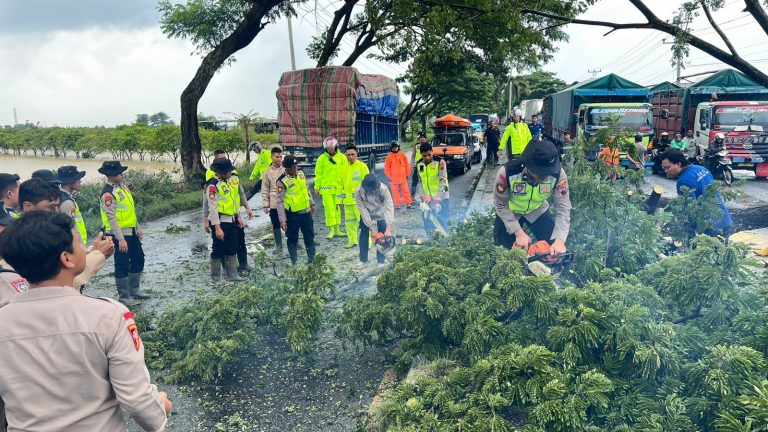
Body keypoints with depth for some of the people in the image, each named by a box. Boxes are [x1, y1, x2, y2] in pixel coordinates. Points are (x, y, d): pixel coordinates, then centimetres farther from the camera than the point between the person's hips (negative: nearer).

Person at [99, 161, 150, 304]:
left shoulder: (122, 185, 8)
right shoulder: (108, 193, -19)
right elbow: (112, 218, -22)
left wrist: (138, 227, 15)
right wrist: (120, 239, -24)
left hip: (131, 231, 9)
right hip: (120, 233, -9)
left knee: (138, 259, 17)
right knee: (122, 264, 2)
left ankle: (134, 291, 31)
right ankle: (123, 297, 15)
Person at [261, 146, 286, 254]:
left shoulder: (286, 170, 0)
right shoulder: (267, 172, 3)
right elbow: (265, 190, 4)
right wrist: (265, 205, -1)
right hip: (274, 204, 1)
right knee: (276, 226, 9)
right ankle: (278, 246, 21)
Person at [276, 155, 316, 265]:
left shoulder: (301, 174, 2)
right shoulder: (282, 182, -18)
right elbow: (280, 202, -17)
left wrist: (312, 203, 22)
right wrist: (282, 220, -19)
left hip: (306, 212, 6)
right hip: (292, 215, -6)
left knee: (309, 236, 16)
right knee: (292, 239, 7)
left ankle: (312, 258, 31)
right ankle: (294, 262, 20)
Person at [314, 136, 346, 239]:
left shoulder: (342, 157, 2)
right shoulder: (322, 158, 0)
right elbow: (318, 174, 3)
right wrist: (317, 187, 2)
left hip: (339, 187, 2)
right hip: (326, 187, -1)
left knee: (337, 208, 8)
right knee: (329, 208, -4)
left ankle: (337, 229, 15)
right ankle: (331, 230, 0)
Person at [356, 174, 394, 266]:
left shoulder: (383, 189, -36)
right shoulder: (359, 191, -31)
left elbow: (390, 207, -39)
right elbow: (363, 209, -27)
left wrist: (388, 229, -46)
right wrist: (372, 229, -28)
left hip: (381, 213, -1)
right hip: (366, 213, 1)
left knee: (383, 236, -6)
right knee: (364, 234, 0)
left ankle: (381, 261, 4)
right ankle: (363, 260, 13)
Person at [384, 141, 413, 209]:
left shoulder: (402, 155, 2)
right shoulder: (389, 157, -3)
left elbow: (407, 165, 7)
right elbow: (387, 167, 0)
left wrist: (407, 174, 8)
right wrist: (389, 176, -3)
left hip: (403, 177, 1)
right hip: (394, 178, -1)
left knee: (406, 191, 4)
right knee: (395, 191, 6)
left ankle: (408, 203, 10)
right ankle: (398, 204, 15)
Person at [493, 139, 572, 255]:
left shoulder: (558, 173, -31)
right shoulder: (507, 172, -37)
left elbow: (563, 207, -24)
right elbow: (501, 206, -24)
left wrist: (560, 240, -36)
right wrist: (519, 233, -30)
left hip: (537, 210, 2)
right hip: (509, 211, -1)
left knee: (556, 252, -6)